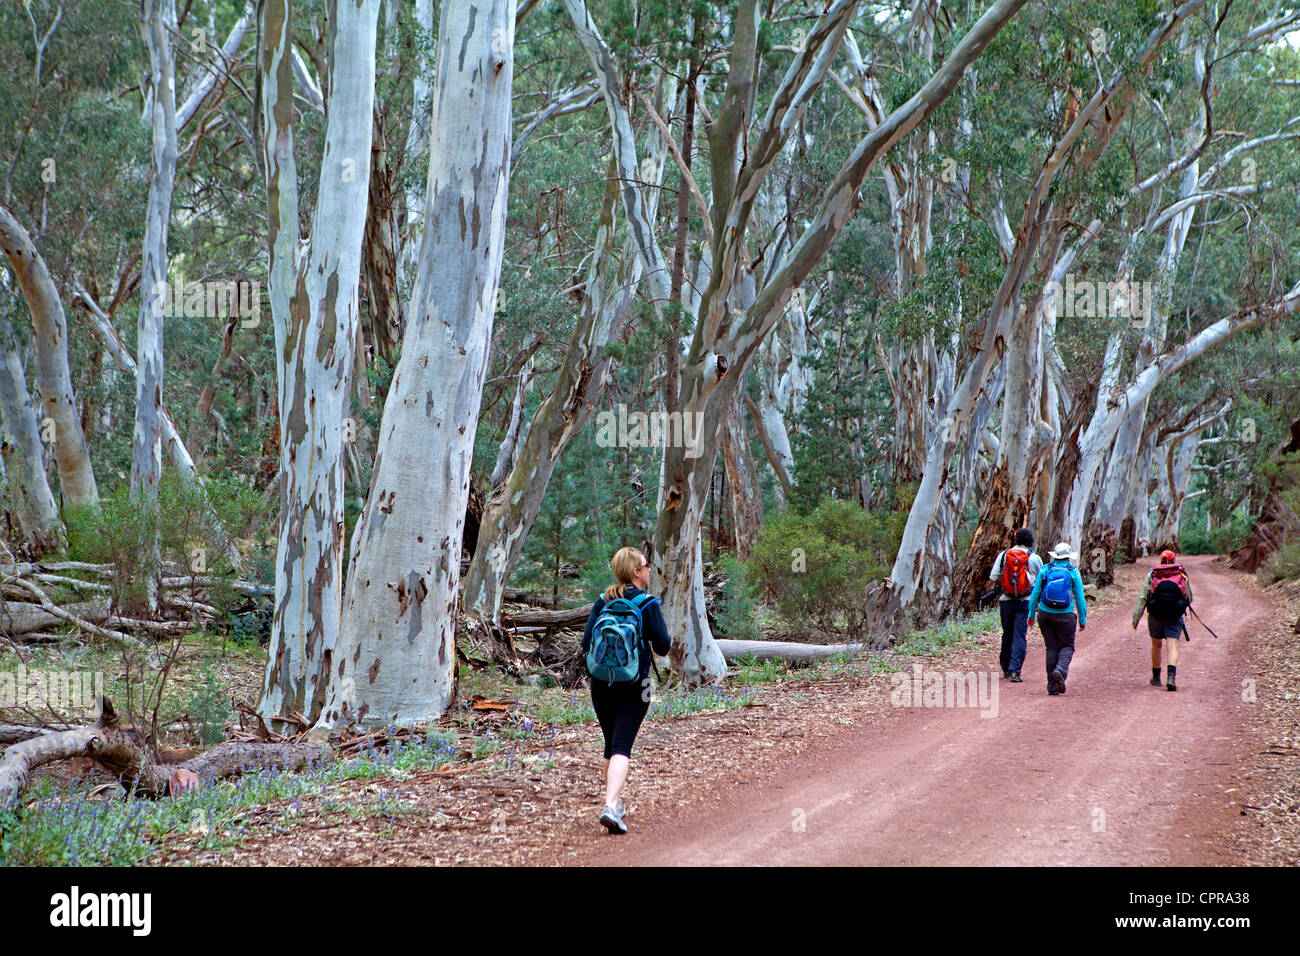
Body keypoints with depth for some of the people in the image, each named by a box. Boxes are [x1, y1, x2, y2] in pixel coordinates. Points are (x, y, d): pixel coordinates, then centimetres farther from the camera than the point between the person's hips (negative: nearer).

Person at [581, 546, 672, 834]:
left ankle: (616, 804, 27)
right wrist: (666, 634, 13)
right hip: (633, 686, -4)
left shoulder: (602, 602, 4)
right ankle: (611, 806, -25)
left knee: (611, 743, 18)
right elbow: (663, 646, -8)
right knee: (622, 746, -8)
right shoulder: (647, 604, -7)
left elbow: (586, 644, 1)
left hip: (601, 684, 4)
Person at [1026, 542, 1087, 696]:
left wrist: (1031, 614, 12)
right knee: (1067, 646, 10)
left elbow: (1035, 593, 3)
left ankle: (1052, 686, 6)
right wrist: (1083, 619, 5)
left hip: (1046, 613, 2)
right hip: (1065, 616, -2)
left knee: (1051, 647, 9)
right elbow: (1080, 597, -2)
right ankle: (1061, 669, -21)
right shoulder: (1073, 572, -3)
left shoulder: (1045, 569, 1)